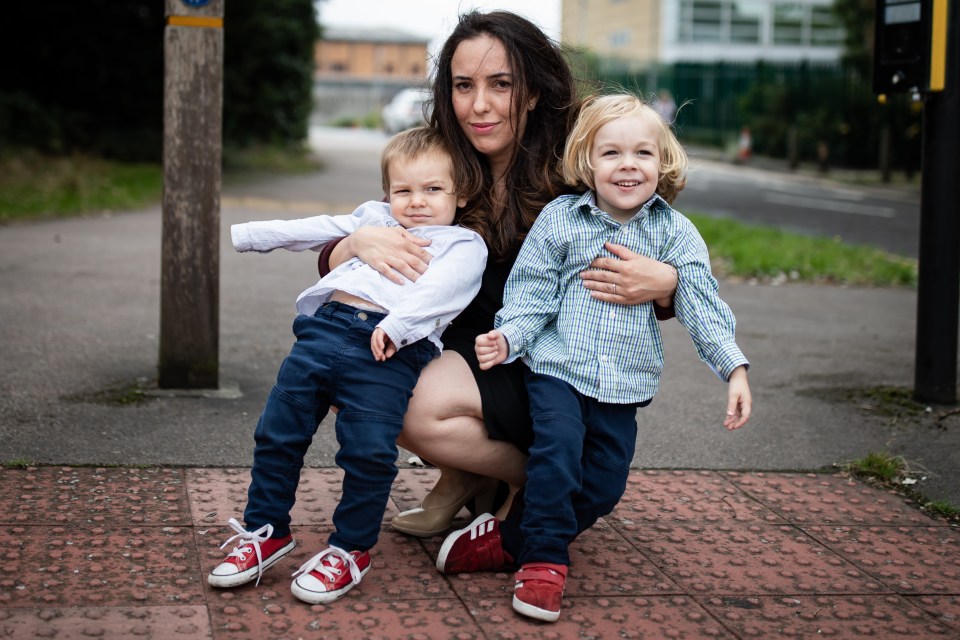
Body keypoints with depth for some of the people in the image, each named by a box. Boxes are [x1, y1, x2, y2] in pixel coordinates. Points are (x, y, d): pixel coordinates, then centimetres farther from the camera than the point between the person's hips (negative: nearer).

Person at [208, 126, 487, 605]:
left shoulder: (463, 244, 13)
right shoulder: (373, 221, 32)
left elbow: (440, 289, -6)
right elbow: (310, 231, 33)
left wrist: (397, 324, -23)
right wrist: (242, 235, 31)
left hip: (391, 350, -5)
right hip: (327, 325, 6)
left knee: (369, 450, -14)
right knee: (278, 433, 4)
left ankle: (350, 550, 4)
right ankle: (266, 531, 18)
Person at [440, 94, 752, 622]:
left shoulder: (674, 233, 2)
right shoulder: (560, 219, -1)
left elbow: (701, 303, -3)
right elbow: (531, 292, -1)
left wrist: (734, 368, -14)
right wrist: (508, 337, -19)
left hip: (624, 381, 3)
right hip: (558, 366, -2)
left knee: (605, 484, 0)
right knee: (557, 454, -22)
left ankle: (509, 540, 14)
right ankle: (545, 559, -4)